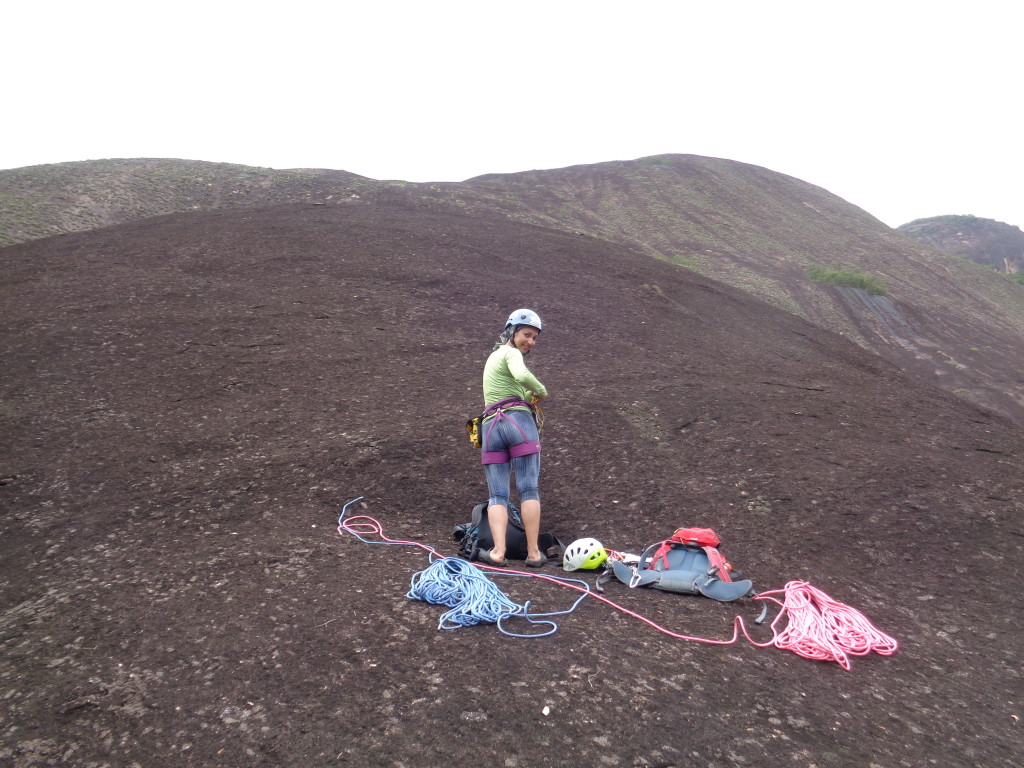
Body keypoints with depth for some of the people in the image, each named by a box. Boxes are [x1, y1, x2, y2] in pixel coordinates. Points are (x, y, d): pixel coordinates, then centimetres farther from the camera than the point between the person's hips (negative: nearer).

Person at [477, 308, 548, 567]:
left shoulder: (493, 356, 30)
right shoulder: (511, 353, 2)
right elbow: (522, 376, -21)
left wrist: (530, 396, 16)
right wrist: (541, 390, -4)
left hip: (491, 426, 7)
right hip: (518, 420, -7)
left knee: (497, 495, 2)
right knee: (529, 490, -3)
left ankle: (498, 551, -11)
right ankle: (533, 552, -2)